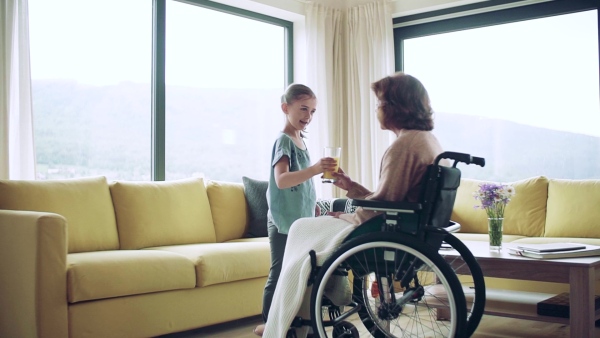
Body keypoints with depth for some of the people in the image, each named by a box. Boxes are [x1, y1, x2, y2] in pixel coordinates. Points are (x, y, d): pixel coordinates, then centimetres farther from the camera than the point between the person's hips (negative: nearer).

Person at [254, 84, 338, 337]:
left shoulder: (300, 141, 13)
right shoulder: (283, 140, -13)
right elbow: (281, 180, -29)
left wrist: (313, 204, 19)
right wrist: (314, 169, -40)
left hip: (301, 219, 8)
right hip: (284, 221, -8)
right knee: (279, 274, -3)